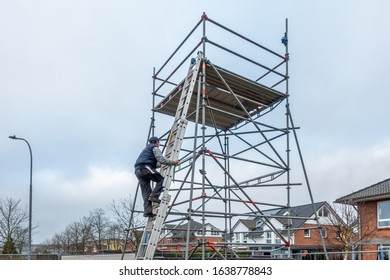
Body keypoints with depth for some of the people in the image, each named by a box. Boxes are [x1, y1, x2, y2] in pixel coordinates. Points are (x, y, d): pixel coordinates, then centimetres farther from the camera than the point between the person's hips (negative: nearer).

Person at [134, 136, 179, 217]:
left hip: (138, 170, 8)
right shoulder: (155, 148, 8)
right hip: (146, 168, -8)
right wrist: (173, 162, 0)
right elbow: (161, 159, -8)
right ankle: (154, 196, -15)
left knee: (146, 193, 3)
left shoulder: (146, 149, 36)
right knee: (161, 179, 1)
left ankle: (147, 211, -7)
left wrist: (162, 164, 45)